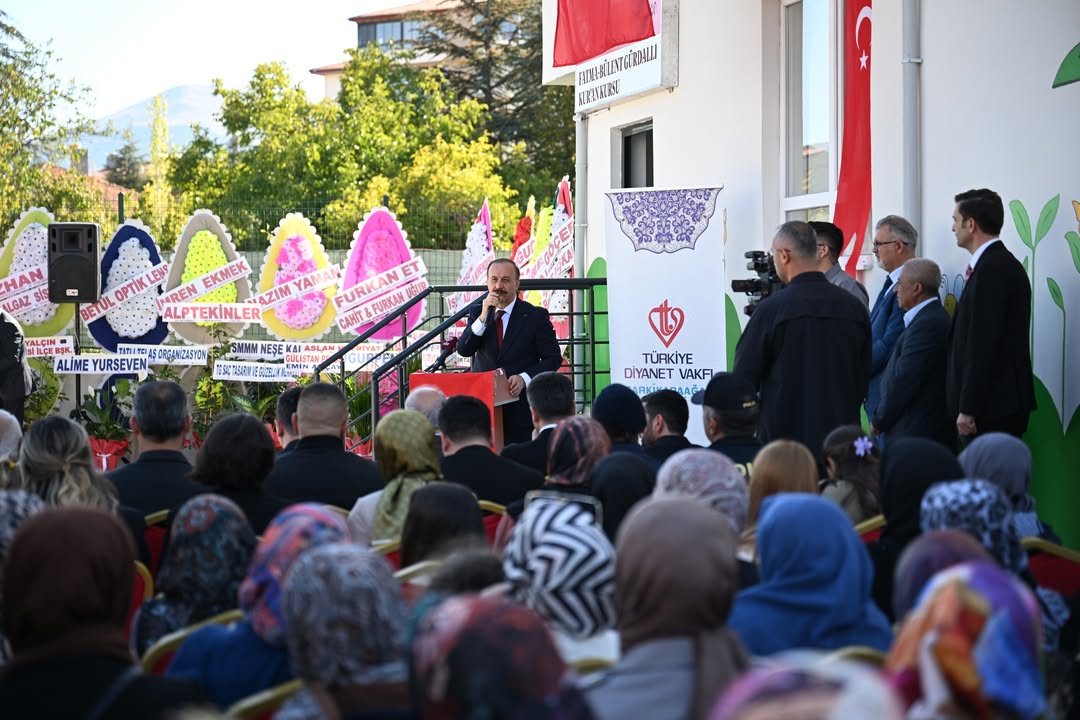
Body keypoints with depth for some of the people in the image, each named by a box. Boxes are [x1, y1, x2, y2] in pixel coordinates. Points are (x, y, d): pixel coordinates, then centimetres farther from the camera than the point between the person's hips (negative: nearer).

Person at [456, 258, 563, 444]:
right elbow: (463, 350, -2)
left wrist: (525, 378, -14)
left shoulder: (535, 316, 0)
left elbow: (553, 357, 1)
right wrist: (483, 317, -14)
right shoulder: (477, 311, 10)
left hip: (521, 409, -2)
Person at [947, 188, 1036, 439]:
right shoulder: (999, 263, 15)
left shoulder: (993, 268, -15)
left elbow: (984, 343, -20)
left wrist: (968, 409, -19)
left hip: (993, 408, -9)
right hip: (999, 405, 9)